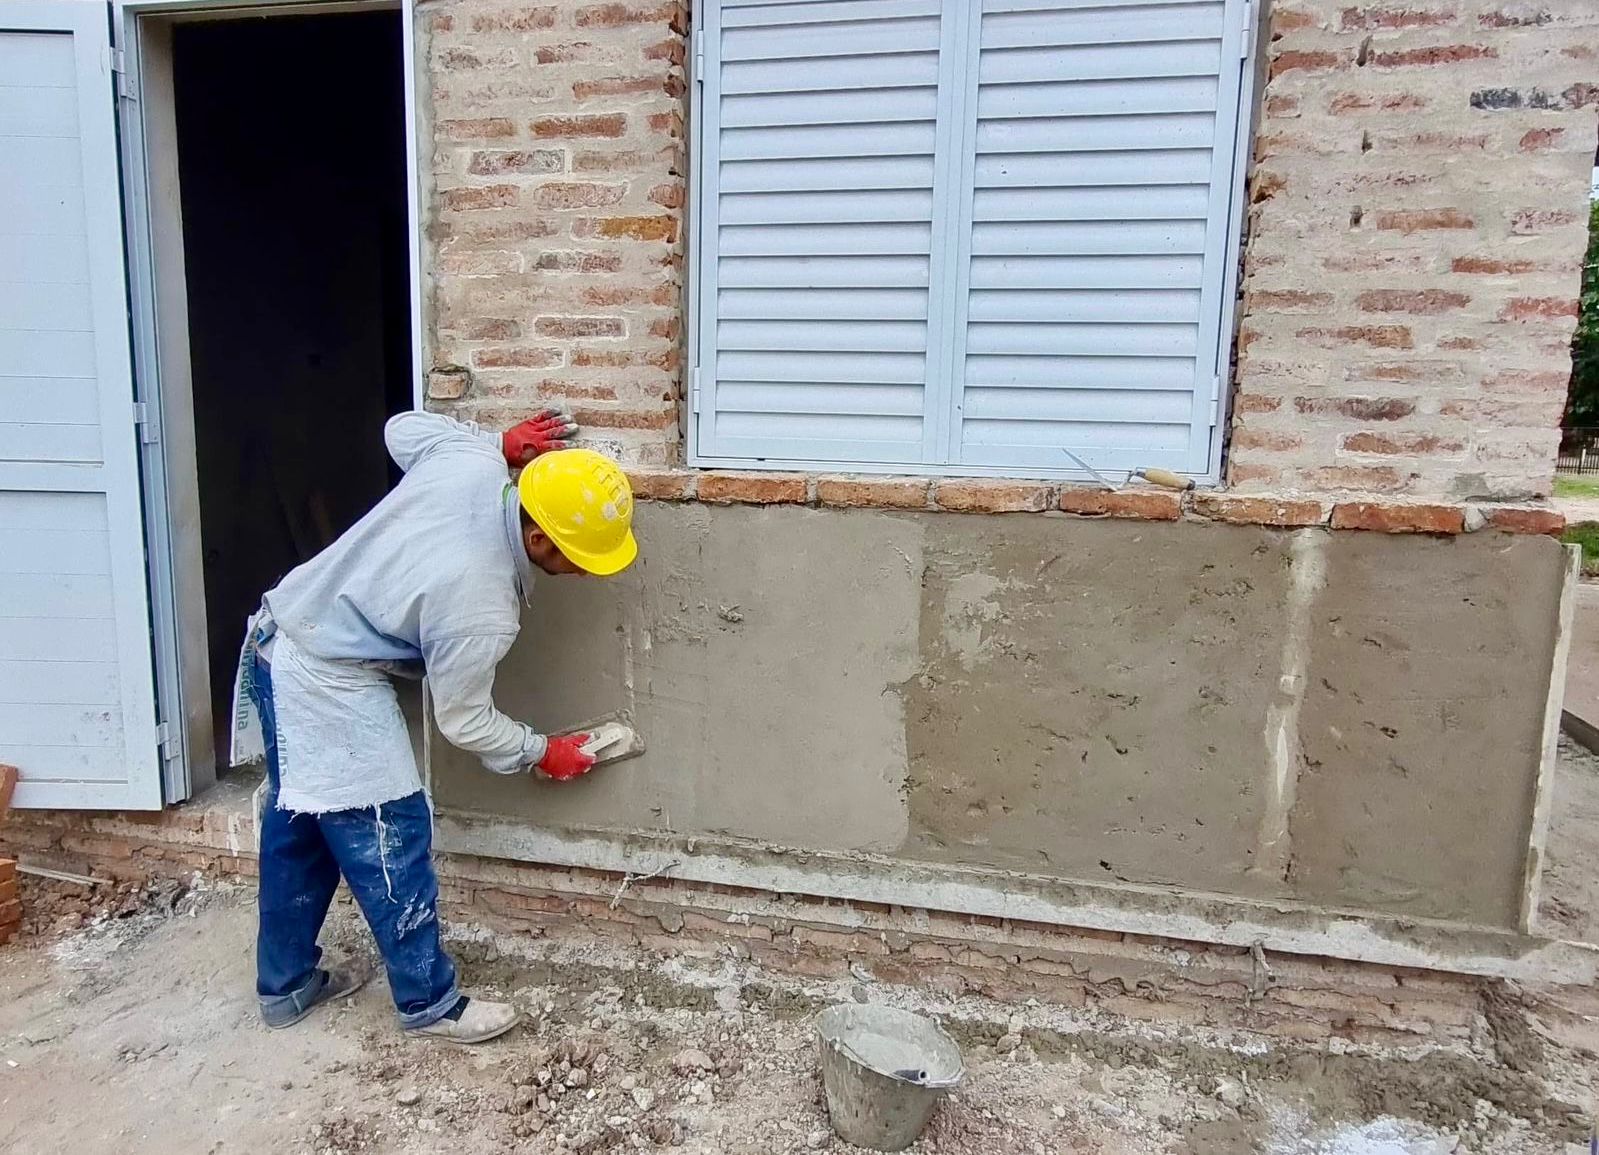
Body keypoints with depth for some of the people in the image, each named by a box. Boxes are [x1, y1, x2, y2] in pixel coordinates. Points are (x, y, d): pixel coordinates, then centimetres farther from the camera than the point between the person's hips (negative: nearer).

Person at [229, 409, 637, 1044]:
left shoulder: (467, 459, -13)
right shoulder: (481, 608, -29)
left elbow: (404, 427, 10)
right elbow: (464, 721, -14)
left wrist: (503, 442, 8)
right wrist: (541, 752, 2)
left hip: (282, 640, 10)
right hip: (328, 686, -10)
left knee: (299, 826, 20)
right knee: (389, 836, 1)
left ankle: (285, 985, 36)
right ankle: (430, 1003, 16)